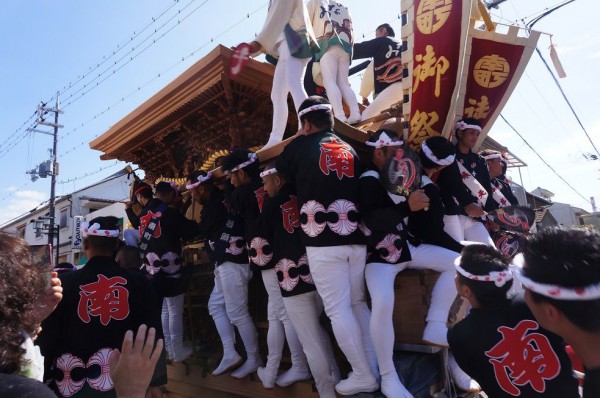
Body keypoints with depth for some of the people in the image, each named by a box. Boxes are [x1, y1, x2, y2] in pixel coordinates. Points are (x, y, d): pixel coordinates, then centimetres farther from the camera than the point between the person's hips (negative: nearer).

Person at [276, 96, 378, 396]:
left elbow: (281, 175, 19)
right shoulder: (350, 149, 18)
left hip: (323, 239, -5)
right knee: (358, 304, 17)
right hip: (356, 237, 6)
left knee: (338, 310, 3)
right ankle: (374, 368, 22)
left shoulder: (301, 145, 6)